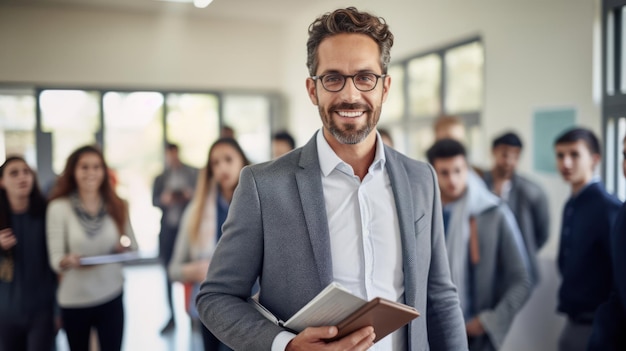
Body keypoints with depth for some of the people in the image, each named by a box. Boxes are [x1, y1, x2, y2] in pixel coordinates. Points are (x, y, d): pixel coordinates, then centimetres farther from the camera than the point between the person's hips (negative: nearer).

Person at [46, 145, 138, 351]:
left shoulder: (116, 206, 2)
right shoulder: (59, 207, -8)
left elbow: (133, 245, 9)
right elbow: (55, 258, -10)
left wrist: (126, 246, -13)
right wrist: (68, 261, -31)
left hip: (112, 297, 2)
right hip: (74, 300, -1)